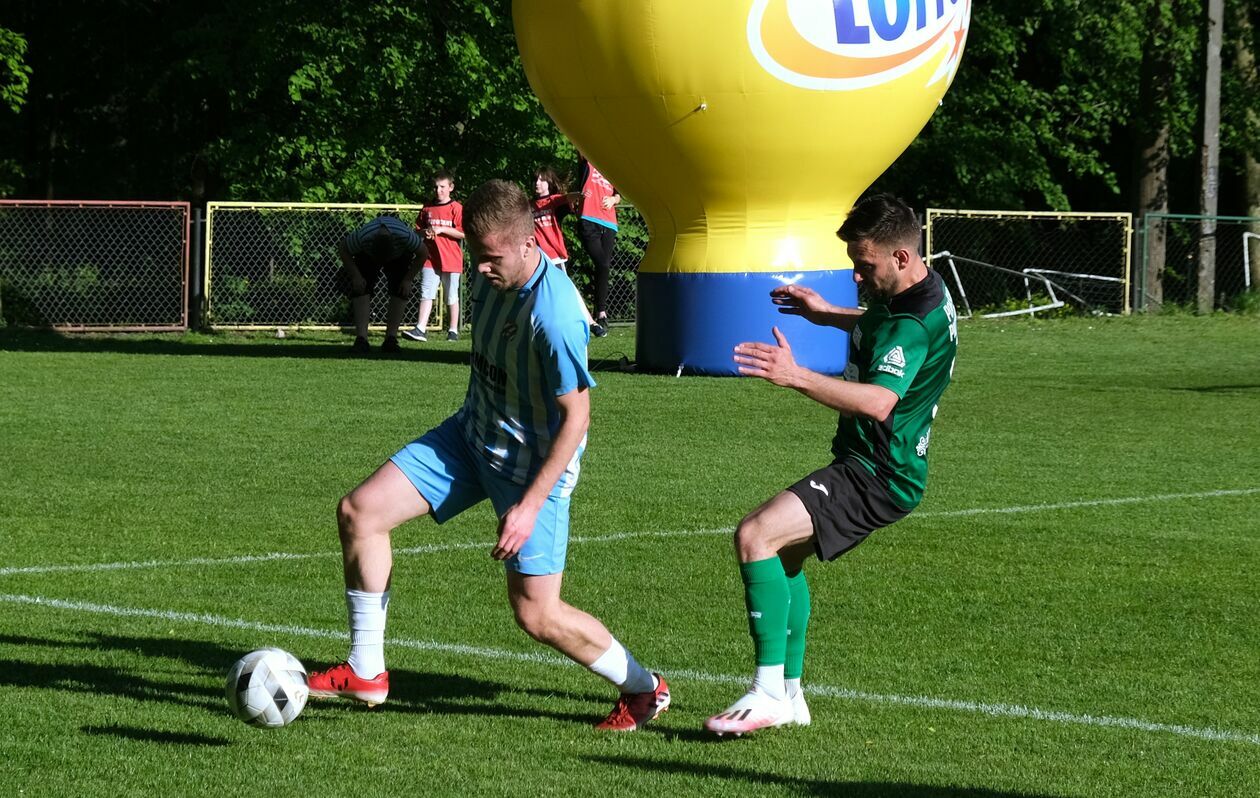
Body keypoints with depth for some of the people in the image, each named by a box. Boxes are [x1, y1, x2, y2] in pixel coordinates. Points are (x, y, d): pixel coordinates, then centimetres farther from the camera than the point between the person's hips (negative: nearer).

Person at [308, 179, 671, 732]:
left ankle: (644, 689, 18)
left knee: (536, 614, -7)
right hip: (474, 435, 8)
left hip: (535, 463, -8)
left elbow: (576, 418, -24)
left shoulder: (555, 317, -30)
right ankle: (365, 673, 8)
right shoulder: (492, 275, -6)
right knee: (359, 510, -2)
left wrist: (530, 506, -25)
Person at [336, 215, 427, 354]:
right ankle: (361, 338, -22)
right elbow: (342, 249, -21)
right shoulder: (362, 237, -43)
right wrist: (356, 276, -24)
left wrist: (408, 280, -21)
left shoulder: (405, 236, -43)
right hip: (367, 255, 0)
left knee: (399, 291, -15)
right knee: (361, 289, -18)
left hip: (400, 256, 0)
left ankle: (391, 338, -10)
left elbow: (422, 253, -22)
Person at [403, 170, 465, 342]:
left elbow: (464, 233, -12)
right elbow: (417, 230, 19)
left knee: (451, 297, 5)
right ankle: (420, 329, -12)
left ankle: (453, 330, 13)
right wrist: (425, 232, -4)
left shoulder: (456, 208, -5)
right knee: (426, 294, -5)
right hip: (430, 259, 4)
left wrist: (441, 229, -17)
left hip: (451, 260, -4)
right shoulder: (428, 208, 11)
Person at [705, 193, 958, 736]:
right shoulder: (926, 291, 8)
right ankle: (789, 696, 28)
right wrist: (829, 315, 29)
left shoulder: (911, 325, -25)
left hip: (876, 477, -11)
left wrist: (797, 378, -52)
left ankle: (768, 693, -24)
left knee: (755, 535, -23)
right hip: (870, 467, 11)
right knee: (783, 552, 24)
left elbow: (879, 401, -43)